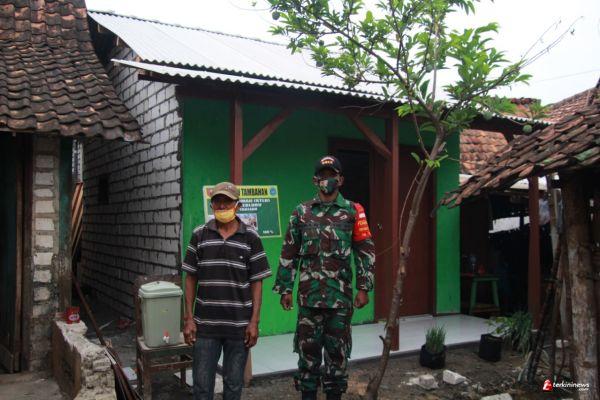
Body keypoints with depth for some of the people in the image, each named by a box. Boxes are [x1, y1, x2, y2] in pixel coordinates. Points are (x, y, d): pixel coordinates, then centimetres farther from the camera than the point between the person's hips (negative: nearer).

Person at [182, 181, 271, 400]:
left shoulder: (251, 237, -1)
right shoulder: (199, 235, 2)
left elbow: (256, 282, 0)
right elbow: (191, 278, 5)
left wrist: (254, 321, -5)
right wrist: (189, 318, 0)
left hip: (239, 325, 0)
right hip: (205, 324, 1)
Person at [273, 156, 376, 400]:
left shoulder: (353, 212, 3)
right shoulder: (301, 212, 6)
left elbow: (366, 251, 1)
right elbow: (289, 253, 8)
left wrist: (364, 288, -5)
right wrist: (285, 289, 4)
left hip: (341, 294, 0)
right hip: (309, 294, 1)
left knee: (337, 349, 9)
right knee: (308, 347, 7)